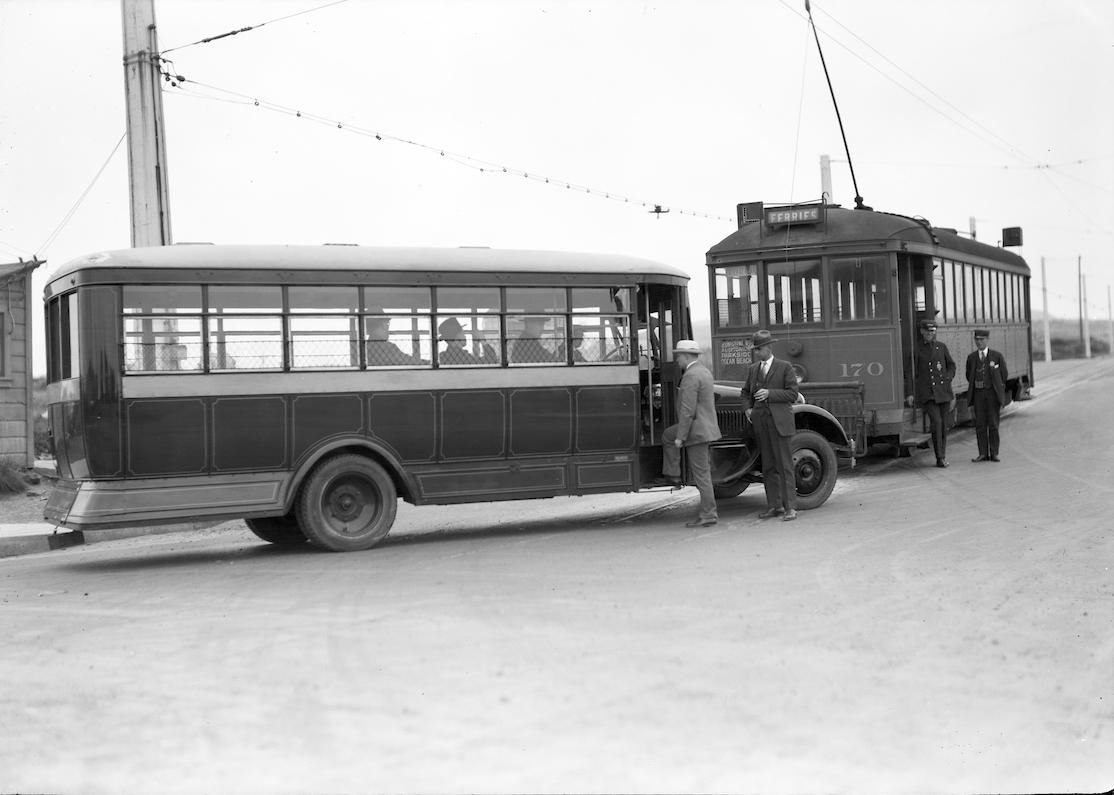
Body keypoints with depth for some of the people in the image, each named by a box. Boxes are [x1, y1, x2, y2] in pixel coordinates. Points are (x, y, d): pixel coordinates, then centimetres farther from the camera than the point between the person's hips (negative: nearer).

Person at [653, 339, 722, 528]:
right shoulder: (704, 371, 13)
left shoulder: (691, 376, -19)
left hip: (697, 430, -10)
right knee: (668, 435, 23)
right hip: (705, 426, 10)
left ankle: (708, 515, 1)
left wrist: (680, 437, -18)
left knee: (701, 474, -4)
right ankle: (672, 475, 20)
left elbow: (687, 410, -23)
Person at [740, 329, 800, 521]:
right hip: (760, 422, 5)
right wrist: (748, 408, 5)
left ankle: (790, 507, -4)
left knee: (784, 465, -6)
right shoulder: (752, 369, 15)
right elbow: (746, 392, 24)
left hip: (778, 421, -5)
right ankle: (774, 505, 14)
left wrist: (770, 394, -16)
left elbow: (793, 393, -5)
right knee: (768, 466, 8)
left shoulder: (785, 367, 0)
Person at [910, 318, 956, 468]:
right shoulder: (916, 349, 3)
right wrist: (911, 393, -3)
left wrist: (947, 379, 0)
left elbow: (952, 365, 18)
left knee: (944, 424, 6)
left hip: (943, 390, 3)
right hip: (926, 392, -3)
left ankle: (942, 455, 20)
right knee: (936, 421, -17)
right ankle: (940, 458, -11)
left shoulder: (942, 347, 11)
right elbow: (912, 372, 3)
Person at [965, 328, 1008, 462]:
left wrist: (998, 390, 8)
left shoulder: (997, 356, -1)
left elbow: (1004, 375, 7)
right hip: (978, 393, 2)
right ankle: (983, 453, 2)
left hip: (993, 392, -2)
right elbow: (969, 376, 17)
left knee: (993, 423, -2)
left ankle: (994, 453, 3)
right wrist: (974, 388, 11)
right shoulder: (971, 357, 6)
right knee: (980, 424, -1)